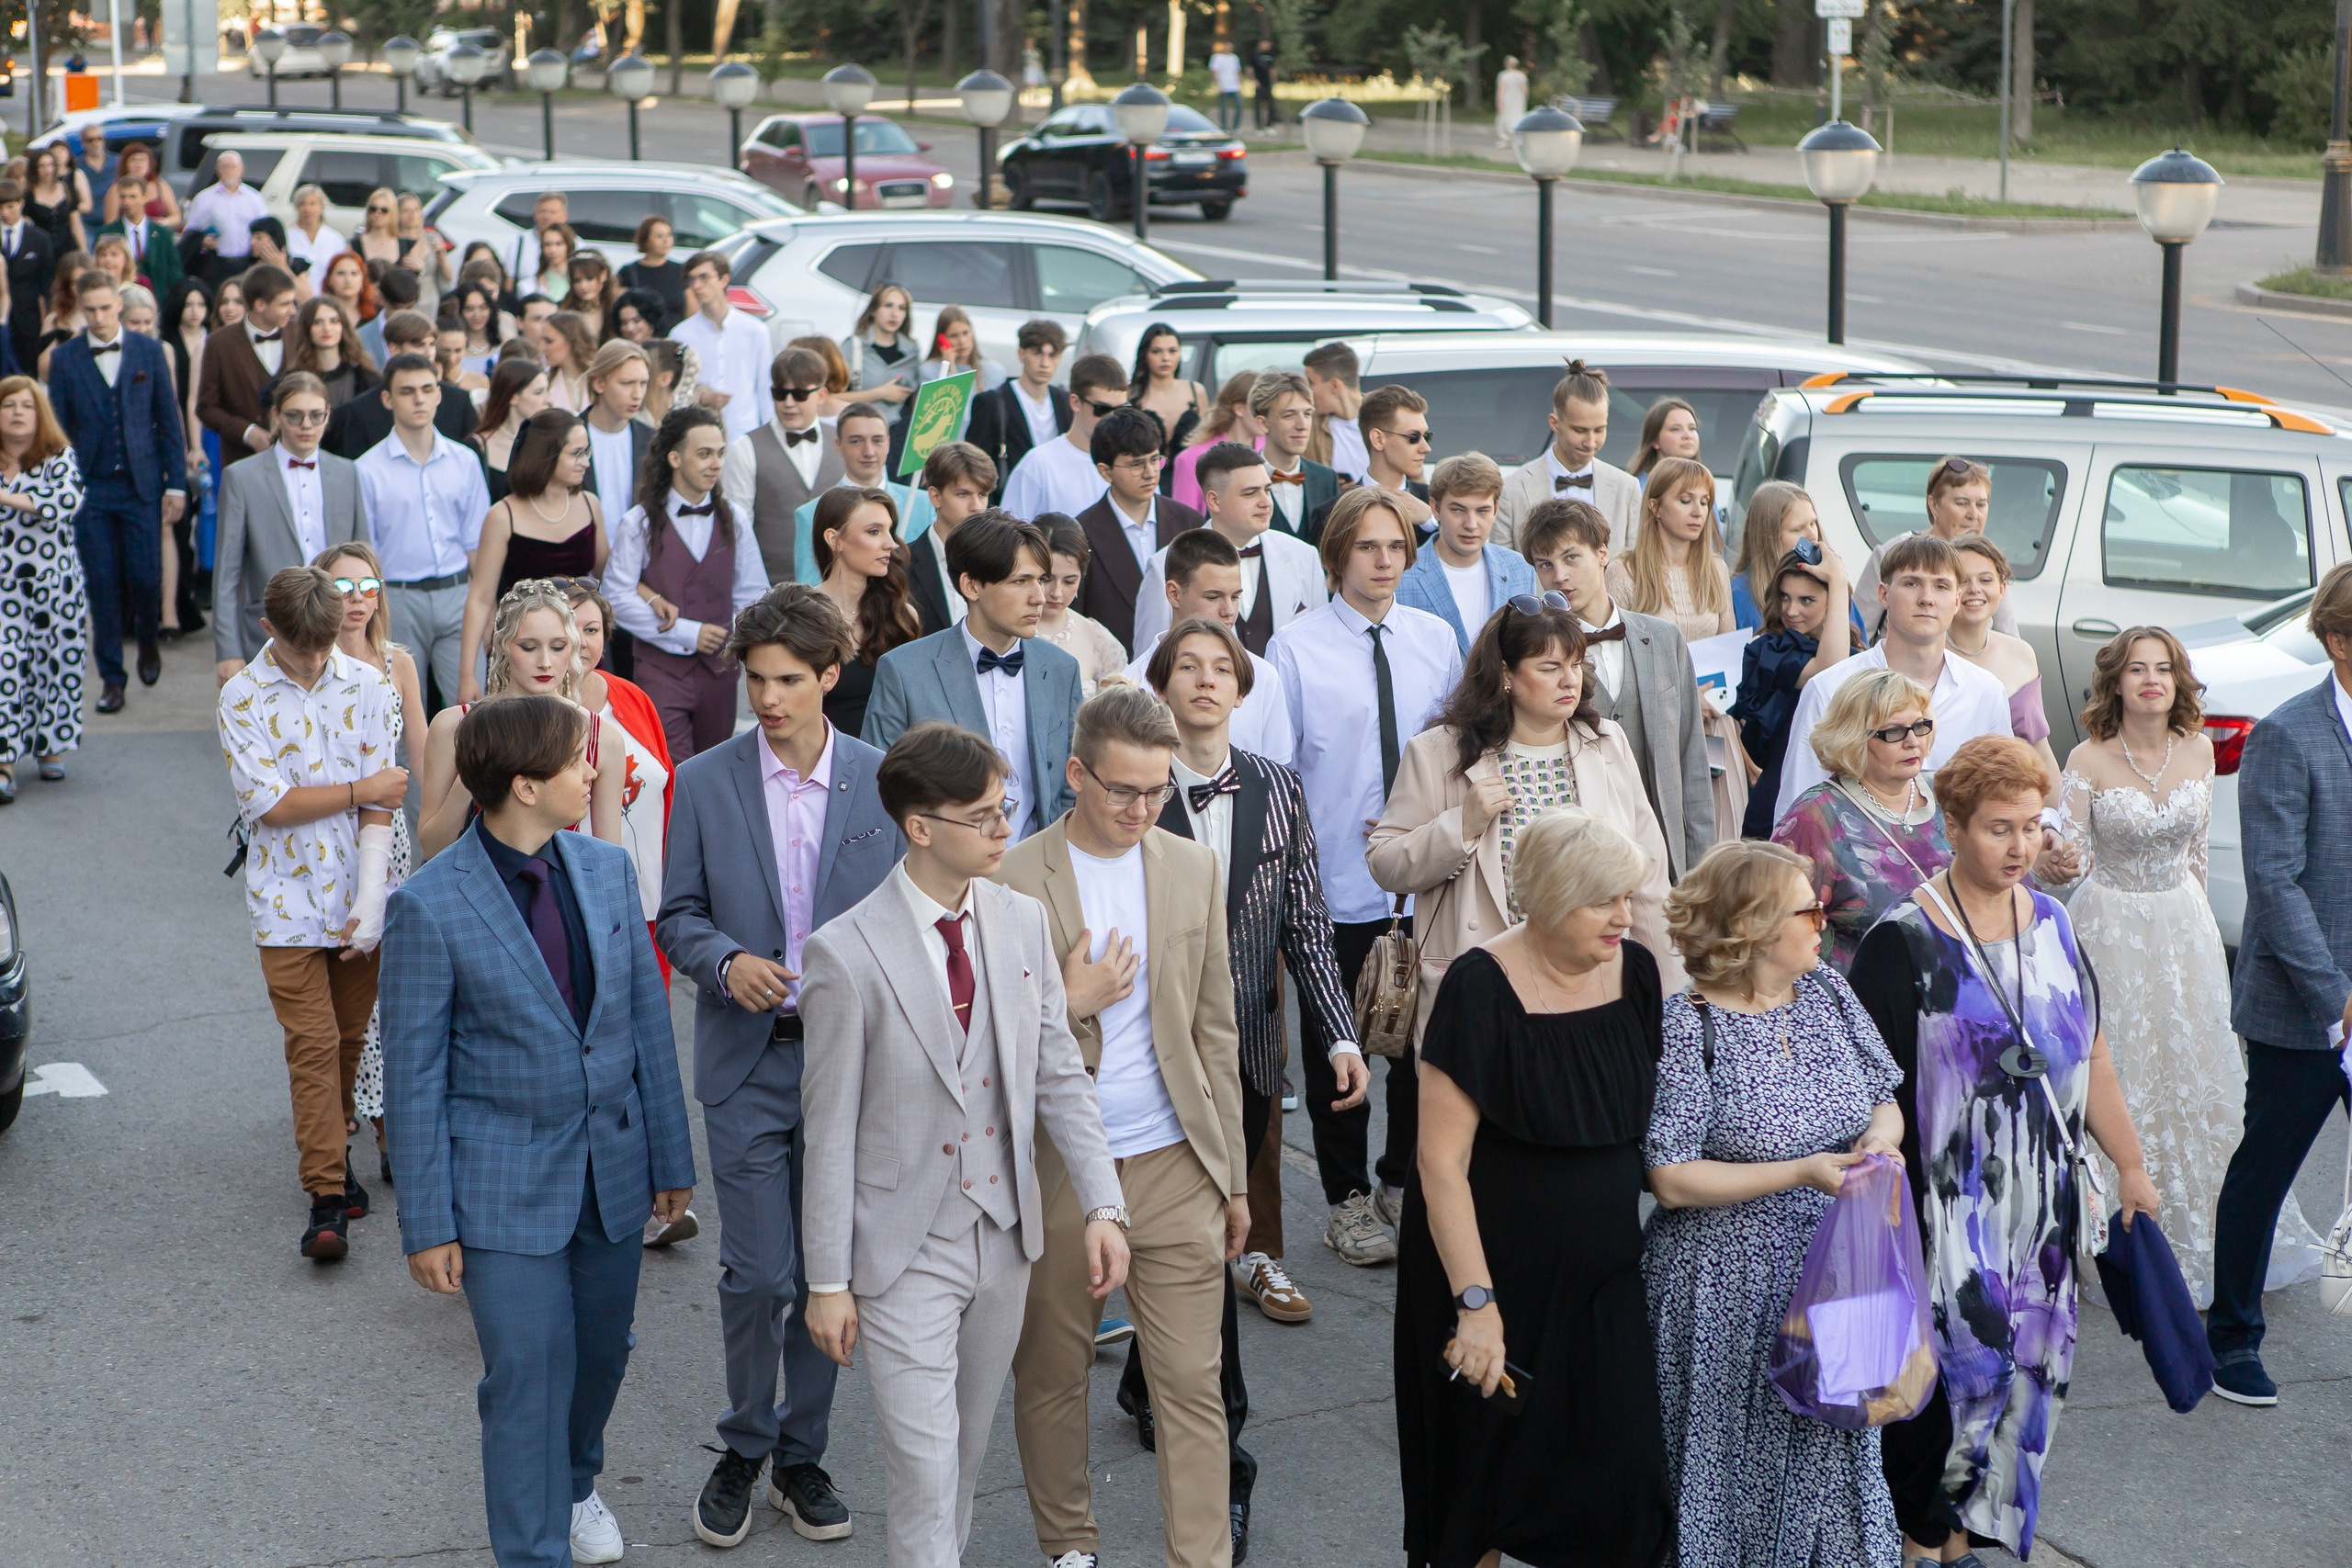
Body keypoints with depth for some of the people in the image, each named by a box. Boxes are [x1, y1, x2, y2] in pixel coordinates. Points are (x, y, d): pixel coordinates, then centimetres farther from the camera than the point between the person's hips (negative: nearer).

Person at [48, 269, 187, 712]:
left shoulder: (149, 351, 3)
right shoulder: (65, 358, 1)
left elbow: (169, 421, 4)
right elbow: (57, 428, 3)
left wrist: (176, 484, 0)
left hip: (142, 485, 0)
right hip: (90, 489, 0)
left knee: (146, 577, -2)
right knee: (102, 586, 1)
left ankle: (148, 642, 29)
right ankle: (111, 678, 11)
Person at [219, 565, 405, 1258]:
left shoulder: (367, 687, 0)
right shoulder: (243, 698, -4)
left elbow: (381, 806, -3)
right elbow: (268, 803, -11)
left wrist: (371, 903, -10)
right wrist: (360, 789, -7)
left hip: (358, 895, 2)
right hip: (288, 898, -2)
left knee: (348, 1039, 12)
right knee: (312, 1044, -7)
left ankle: (333, 1156, 32)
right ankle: (326, 1197, -7)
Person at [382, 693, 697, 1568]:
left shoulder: (607, 871, 0)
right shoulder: (431, 907, -16)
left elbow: (647, 1019, 8)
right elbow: (413, 1076, -11)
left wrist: (671, 1159, 10)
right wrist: (426, 1224, -10)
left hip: (612, 1173, 5)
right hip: (506, 1187, -5)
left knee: (601, 1355, 20)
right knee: (528, 1379, -2)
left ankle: (573, 1484, 49)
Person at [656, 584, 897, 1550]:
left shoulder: (882, 782, 0)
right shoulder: (704, 783, -1)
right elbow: (678, 916, 4)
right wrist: (726, 961, -16)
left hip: (851, 1061, 1)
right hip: (748, 1063, -1)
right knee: (758, 1272, -4)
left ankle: (802, 1454, 25)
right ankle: (743, 1450, 18)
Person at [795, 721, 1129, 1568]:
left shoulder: (1022, 920, -1)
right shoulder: (846, 954, -16)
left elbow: (1060, 1075, 4)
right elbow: (830, 1129, -11)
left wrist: (1102, 1205, -5)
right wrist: (828, 1280, -9)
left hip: (1006, 1239, 5)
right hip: (906, 1252, -5)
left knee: (968, 1446, 18)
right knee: (924, 1465, -3)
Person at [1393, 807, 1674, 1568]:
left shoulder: (1635, 971, -1)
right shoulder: (1482, 989, -17)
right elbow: (1442, 1160, -18)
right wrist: (1476, 1301, -21)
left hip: (1602, 1281, 4)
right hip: (1499, 1275, -4)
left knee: (1619, 1479, 1)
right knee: (1489, 1483, 8)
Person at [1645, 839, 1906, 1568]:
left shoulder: (1827, 991, 4)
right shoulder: (1688, 1029, -15)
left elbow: (1885, 1098, 14)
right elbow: (1673, 1181, -17)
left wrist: (1882, 1136, -10)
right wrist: (1802, 1172, -21)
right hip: (1732, 1295, -5)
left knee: (1834, 1450, 11)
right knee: (1739, 1461, 5)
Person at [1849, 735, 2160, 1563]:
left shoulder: (2052, 925, 7)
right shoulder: (1903, 942, -11)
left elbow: (2091, 1055, 14)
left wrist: (2130, 1164, 14)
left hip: (2041, 1205, 6)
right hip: (1946, 1208, -6)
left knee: (2024, 1368, 9)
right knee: (1949, 1364, -3)